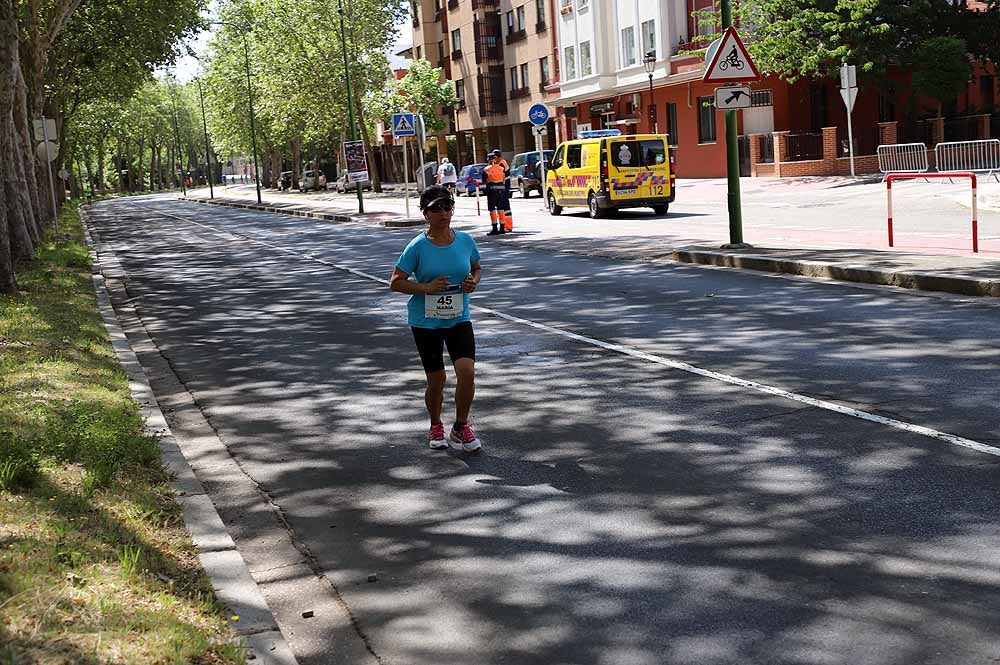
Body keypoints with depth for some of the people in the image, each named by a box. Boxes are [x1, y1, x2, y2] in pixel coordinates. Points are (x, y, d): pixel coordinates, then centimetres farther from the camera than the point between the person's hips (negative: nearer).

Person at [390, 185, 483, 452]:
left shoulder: (465, 241, -1)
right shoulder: (418, 246, -11)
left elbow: (477, 268, 17)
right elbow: (395, 282, -8)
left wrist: (473, 281, -6)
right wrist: (427, 287, -21)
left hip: (459, 319, 2)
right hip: (425, 322, -2)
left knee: (467, 370, -15)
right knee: (436, 379, 5)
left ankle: (460, 428, 6)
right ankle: (435, 427, 32)